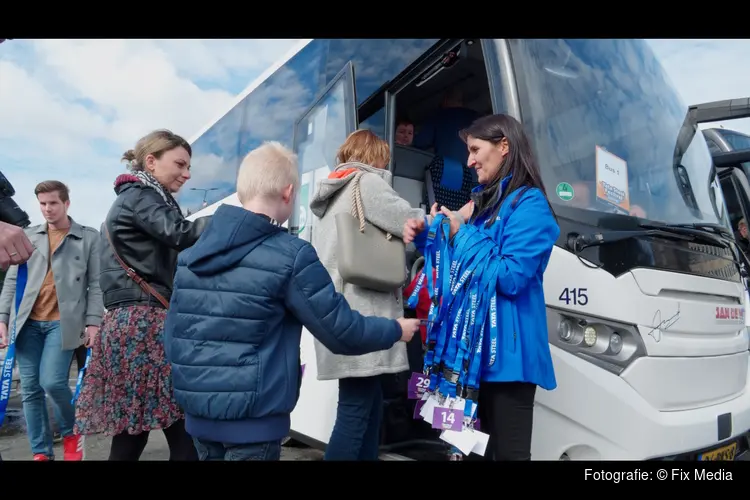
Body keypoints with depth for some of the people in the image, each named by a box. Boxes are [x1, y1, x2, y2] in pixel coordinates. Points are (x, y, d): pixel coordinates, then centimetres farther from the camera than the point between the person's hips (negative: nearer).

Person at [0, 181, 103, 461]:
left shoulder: (89, 237, 3)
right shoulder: (28, 236, 13)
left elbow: (96, 283, 0)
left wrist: (93, 322, -7)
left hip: (63, 322, -4)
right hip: (28, 322, 4)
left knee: (53, 382, -13)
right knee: (30, 390, 5)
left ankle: (71, 432, 16)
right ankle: (41, 452, 18)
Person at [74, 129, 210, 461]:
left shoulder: (133, 197, 26)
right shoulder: (140, 195, -4)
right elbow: (180, 234, -23)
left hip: (134, 321, 10)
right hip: (145, 321, -10)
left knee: (132, 433, 10)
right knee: (184, 430, -10)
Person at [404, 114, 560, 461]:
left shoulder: (529, 205, -12)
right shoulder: (487, 201, 14)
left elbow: (511, 277, -22)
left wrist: (462, 234, -15)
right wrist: (425, 236, 3)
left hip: (509, 350, -8)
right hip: (480, 346, 9)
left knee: (507, 450, 5)